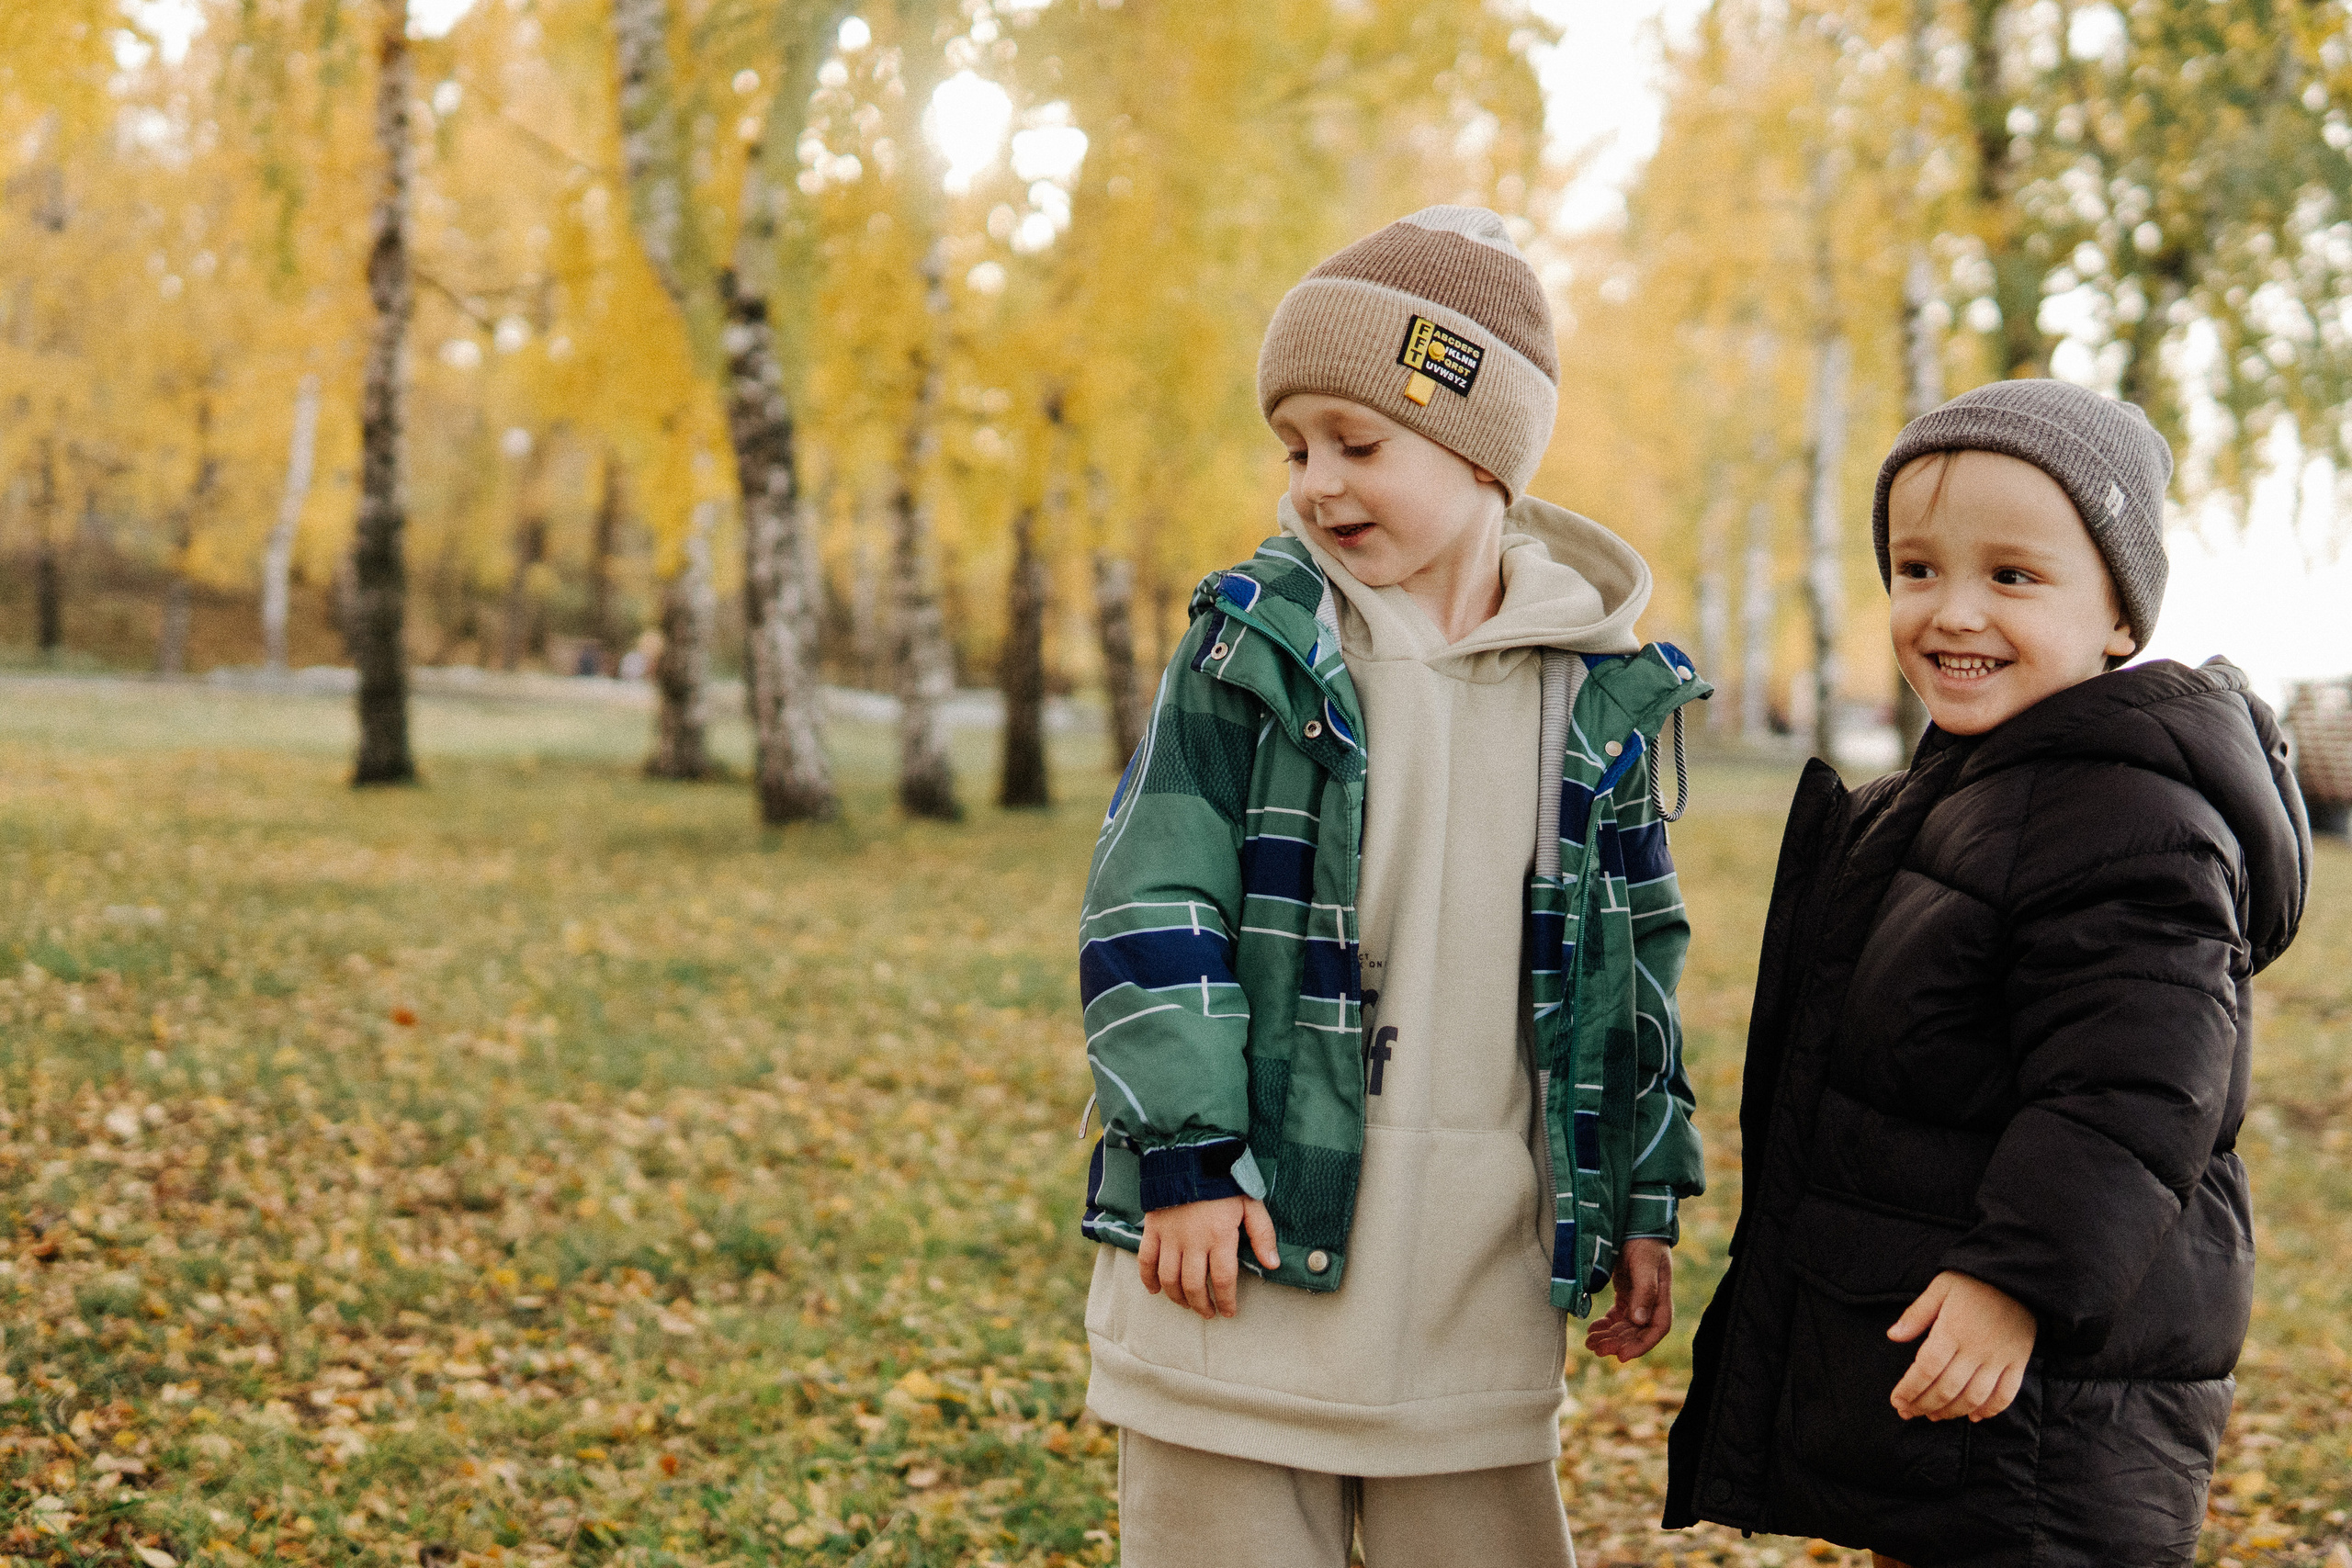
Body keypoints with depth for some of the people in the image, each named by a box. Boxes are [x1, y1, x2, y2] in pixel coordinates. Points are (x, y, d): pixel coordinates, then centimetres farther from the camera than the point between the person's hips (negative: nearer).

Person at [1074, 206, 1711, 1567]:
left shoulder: (1600, 688, 5)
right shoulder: (1253, 643, -2)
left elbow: (1634, 957, 13)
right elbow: (1152, 904, -6)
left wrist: (1643, 1203, 13)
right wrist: (1188, 1152, -13)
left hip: (1485, 1283, 2)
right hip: (1253, 1241, -2)